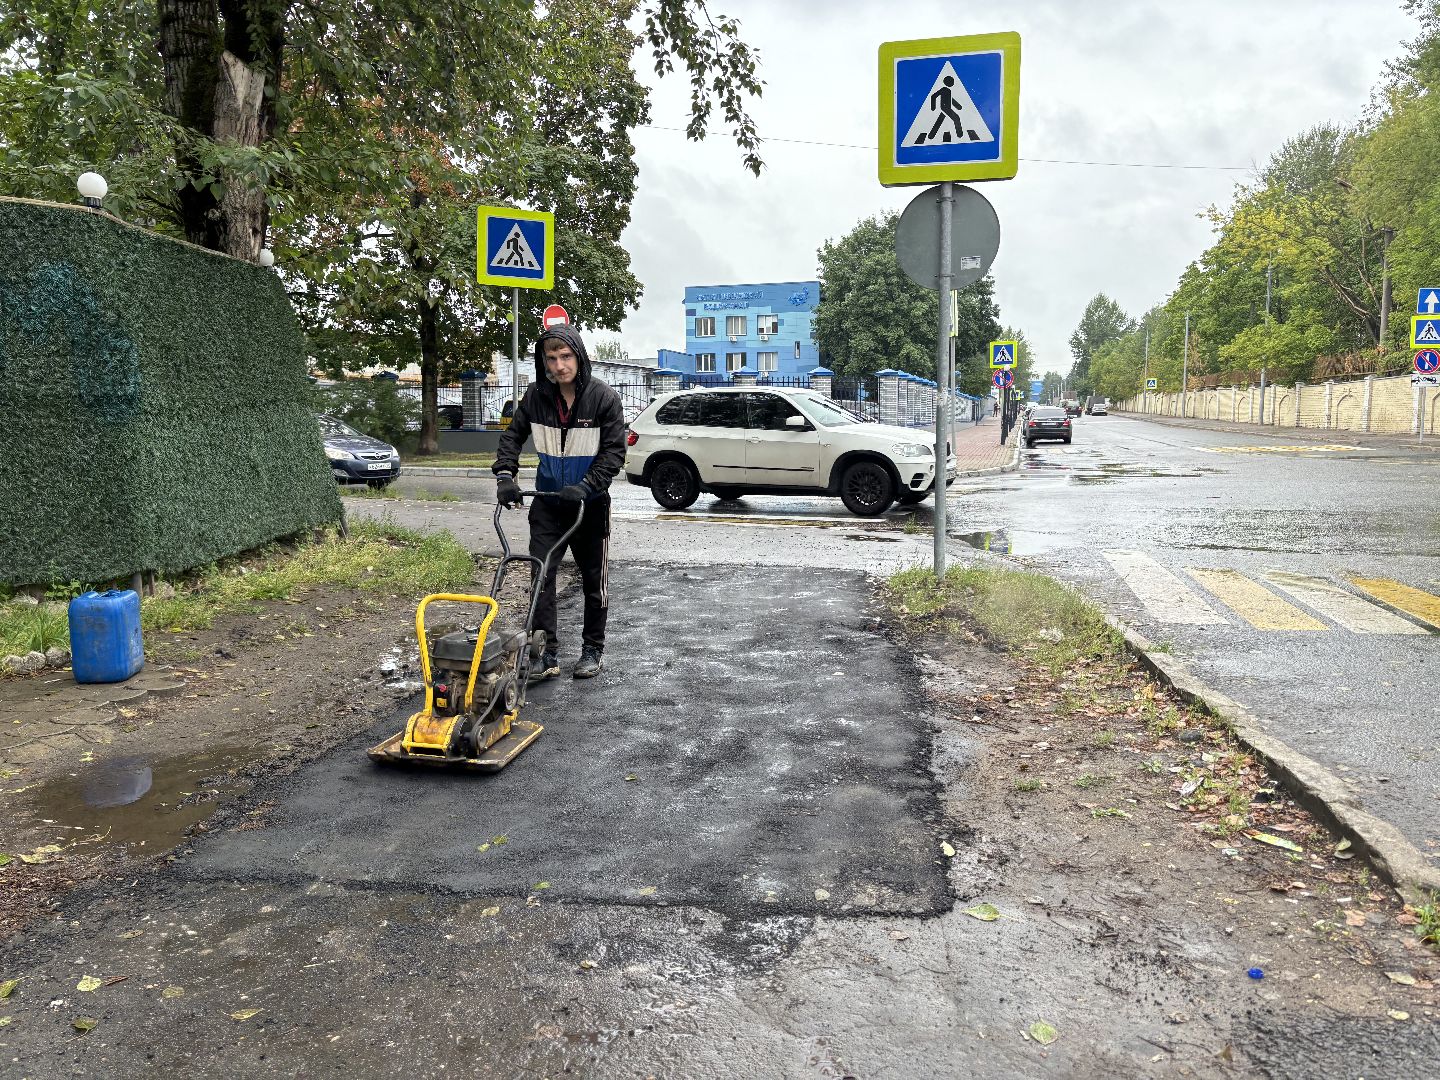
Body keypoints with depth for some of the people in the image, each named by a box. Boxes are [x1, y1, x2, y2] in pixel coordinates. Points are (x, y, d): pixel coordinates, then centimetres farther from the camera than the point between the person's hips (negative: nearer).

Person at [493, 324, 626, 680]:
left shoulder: (604, 397, -13)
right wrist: (505, 475, -8)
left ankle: (593, 650, 22)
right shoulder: (536, 396, -4)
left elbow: (614, 451, -13)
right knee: (541, 574, -3)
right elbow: (513, 436, 6)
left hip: (590, 503, -2)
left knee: (594, 579, 8)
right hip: (547, 502, 3)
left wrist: (585, 486, -23)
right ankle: (547, 652, 5)